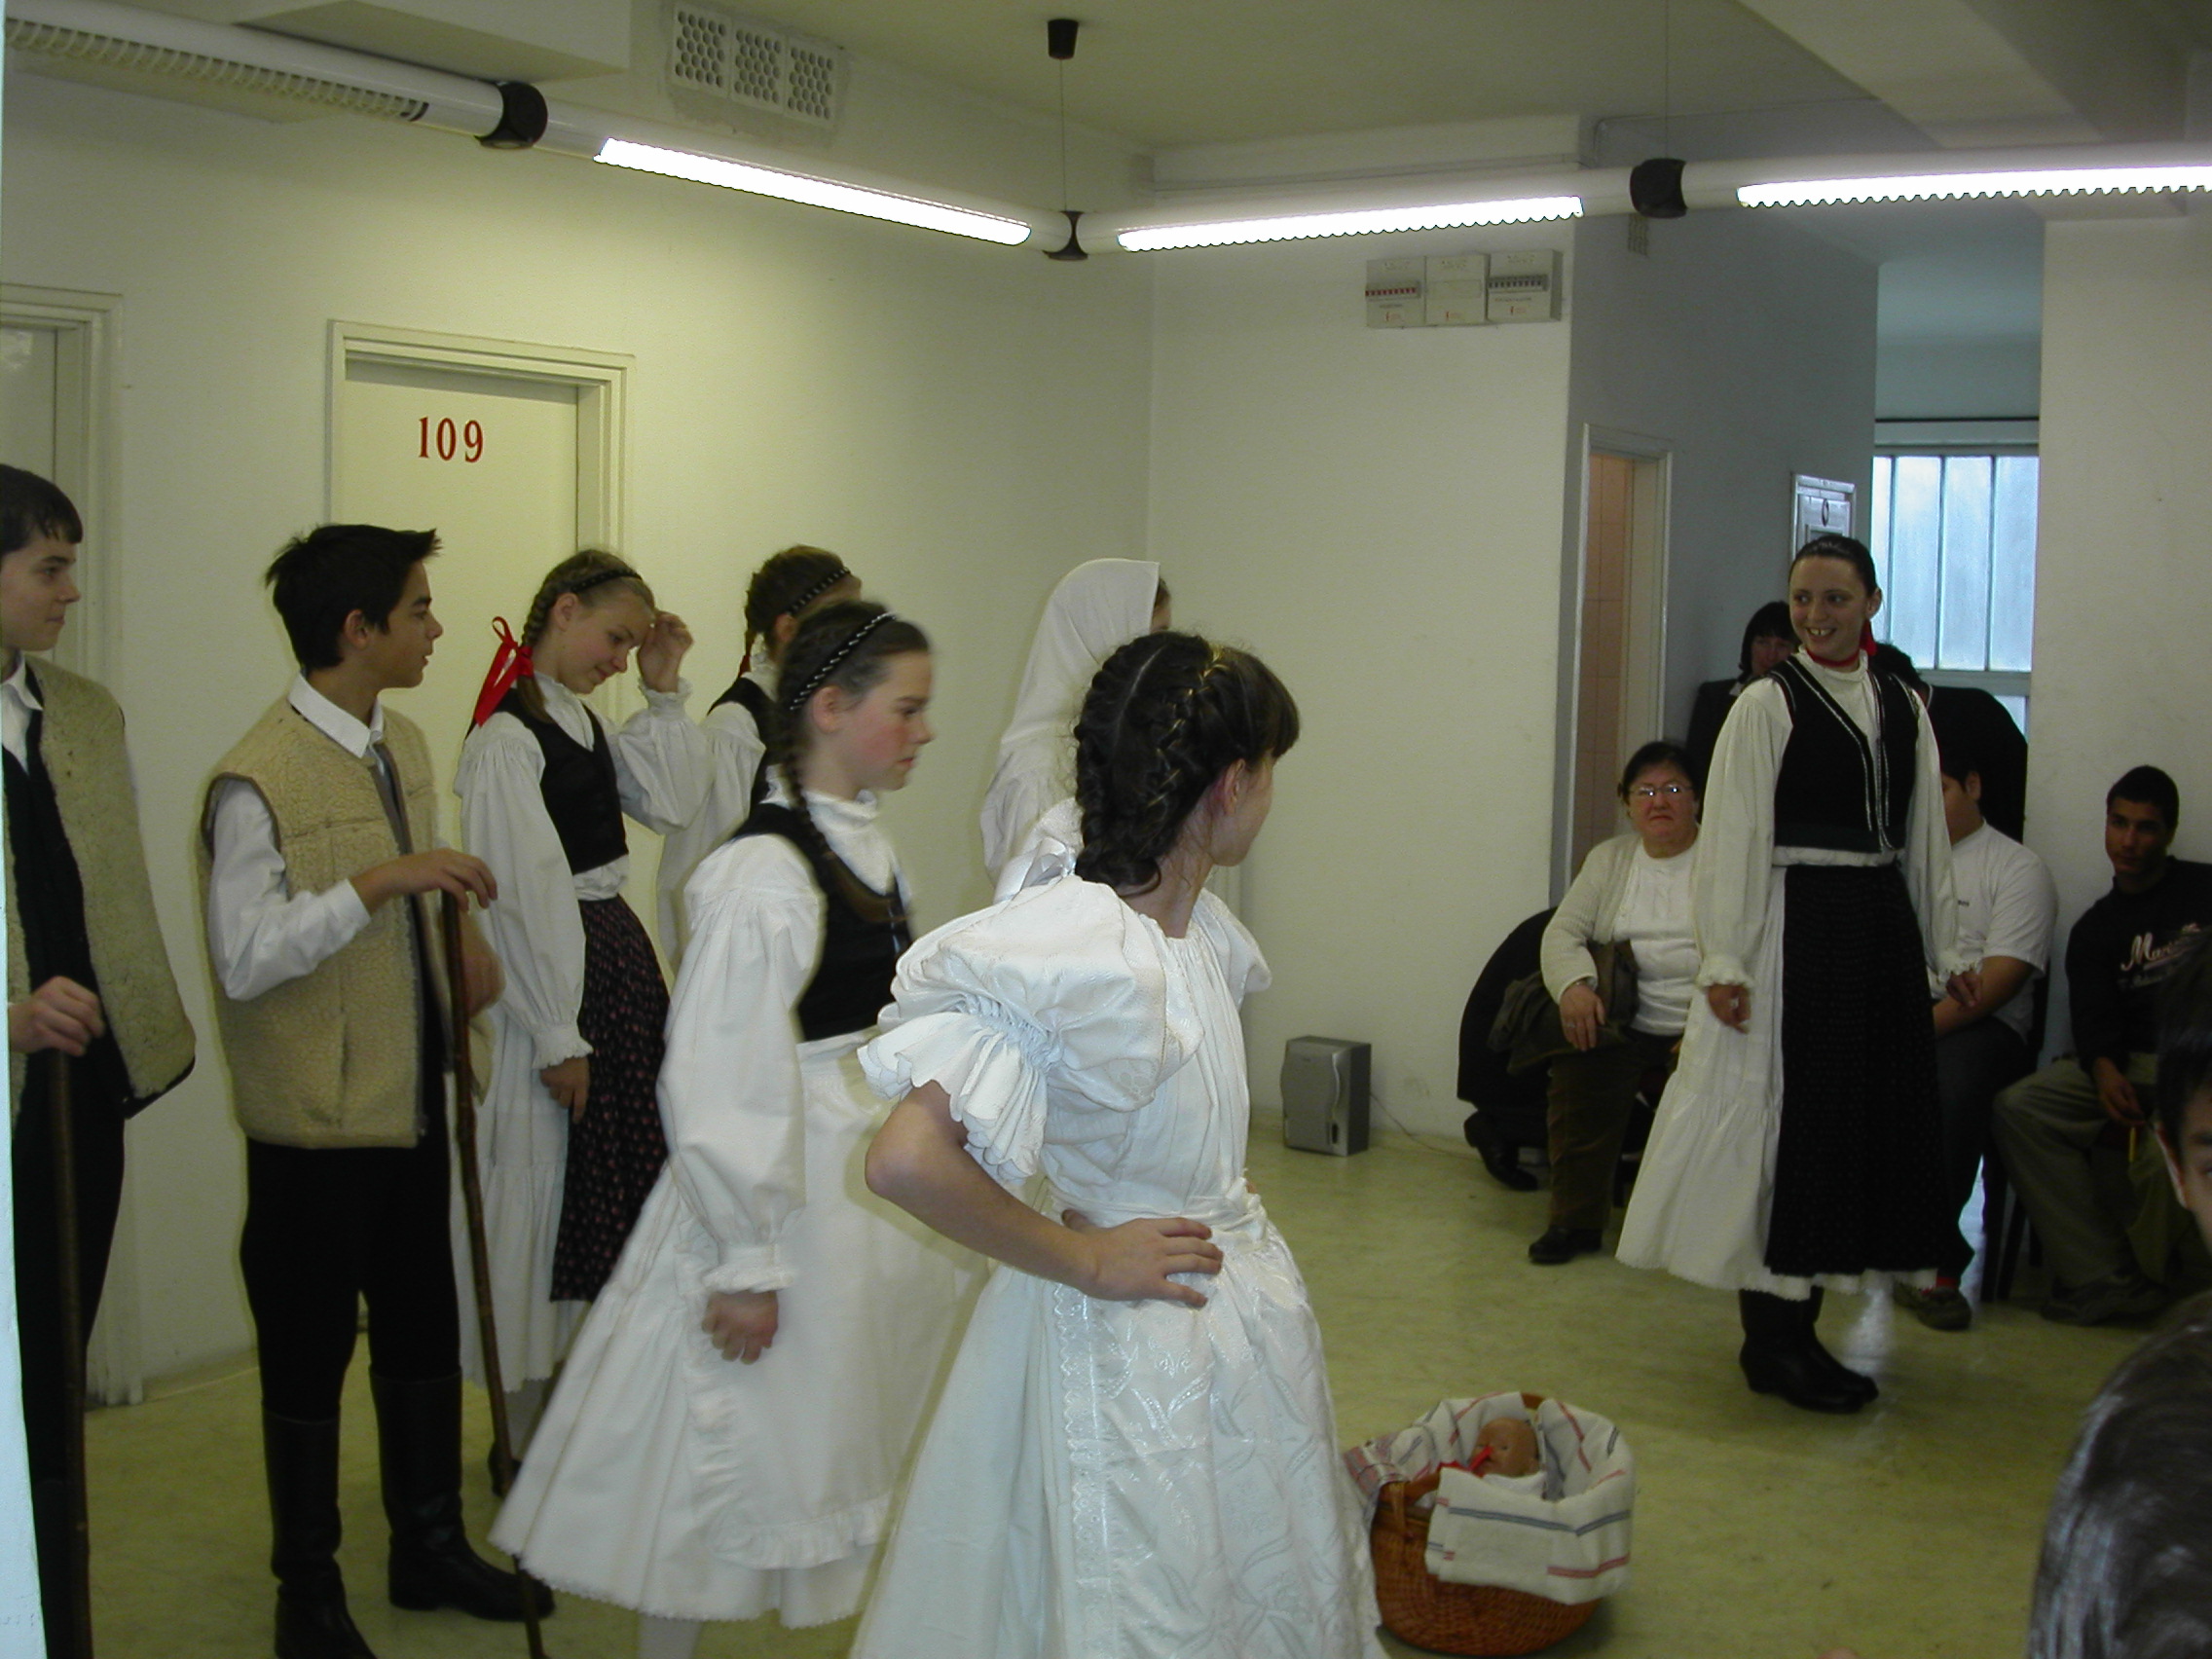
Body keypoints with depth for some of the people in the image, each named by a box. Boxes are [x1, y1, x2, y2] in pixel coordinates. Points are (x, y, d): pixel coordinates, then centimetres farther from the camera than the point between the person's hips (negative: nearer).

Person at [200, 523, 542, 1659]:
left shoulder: (403, 745, 6)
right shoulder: (259, 779, -20)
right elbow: (245, 957, -25)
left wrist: (462, 933, -1)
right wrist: (383, 880, -29)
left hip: (413, 1098, 8)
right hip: (315, 1119, -7)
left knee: (422, 1329, 18)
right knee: (309, 1351, 8)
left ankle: (429, 1545, 36)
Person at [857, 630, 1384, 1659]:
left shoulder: (1197, 927, 1)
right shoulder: (1073, 953, -26)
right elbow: (907, 1161, -34)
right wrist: (1085, 1259, -22)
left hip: (1244, 1313, 9)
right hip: (1130, 1342, -9)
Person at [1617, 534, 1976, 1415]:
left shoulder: (1903, 708, 12)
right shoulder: (1767, 705, -6)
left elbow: (1926, 839, 15)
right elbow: (1731, 838, -10)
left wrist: (1948, 949, 14)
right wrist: (1723, 961, -16)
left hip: (1881, 930, 7)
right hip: (1796, 923, -6)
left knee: (1864, 1119, 10)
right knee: (1781, 1119, -3)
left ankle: (1793, 1326, 22)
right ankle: (1772, 1340, 8)